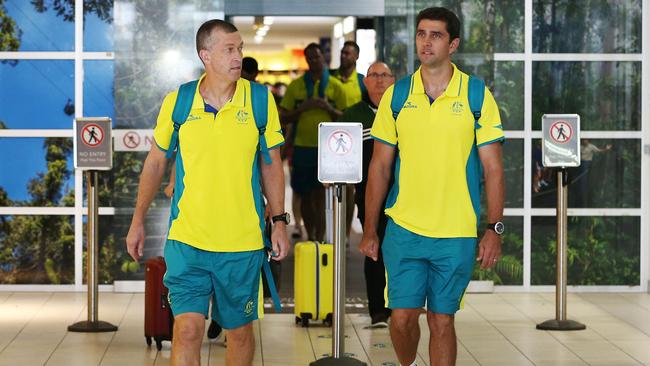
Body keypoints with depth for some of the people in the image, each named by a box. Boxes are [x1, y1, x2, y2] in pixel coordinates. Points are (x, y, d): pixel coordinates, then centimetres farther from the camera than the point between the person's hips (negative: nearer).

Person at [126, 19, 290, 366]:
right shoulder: (176, 102, -2)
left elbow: (271, 165, 6)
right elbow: (156, 162, 10)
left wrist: (279, 221, 1)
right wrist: (138, 221, 12)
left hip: (242, 243, 1)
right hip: (187, 238, -1)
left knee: (240, 331, 11)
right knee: (187, 330, -9)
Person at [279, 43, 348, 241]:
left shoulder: (335, 85, 5)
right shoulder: (295, 85, 7)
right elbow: (284, 117, 5)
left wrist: (328, 108, -11)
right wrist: (303, 108, -11)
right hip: (302, 147, 2)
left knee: (321, 195, -6)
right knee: (305, 195, 8)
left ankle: (319, 239, -5)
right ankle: (311, 237, 21)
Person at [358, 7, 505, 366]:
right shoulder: (396, 95, 4)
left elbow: (493, 168, 0)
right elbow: (379, 166, 8)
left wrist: (494, 228, -7)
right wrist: (370, 230, 5)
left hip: (457, 234, -1)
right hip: (404, 229, 1)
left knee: (441, 321, 5)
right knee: (402, 317, -1)